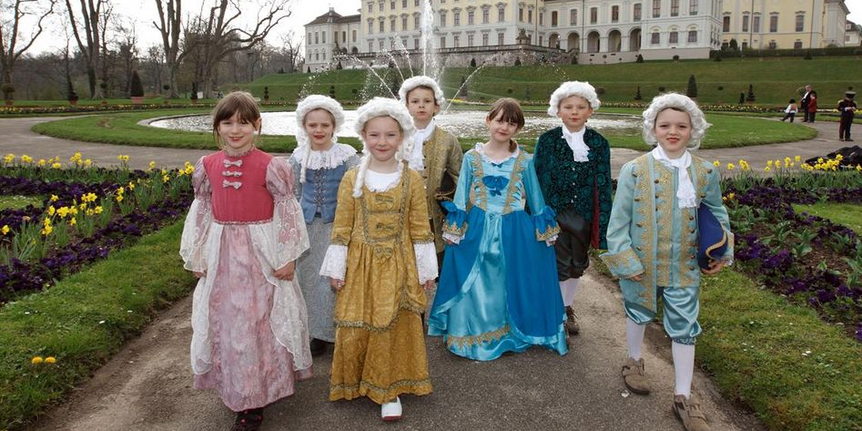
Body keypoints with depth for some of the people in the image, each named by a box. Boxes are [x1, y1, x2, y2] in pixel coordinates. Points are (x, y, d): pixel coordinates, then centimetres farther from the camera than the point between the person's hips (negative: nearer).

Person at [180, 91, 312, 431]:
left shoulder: (270, 166, -11)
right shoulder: (207, 166, 1)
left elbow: (287, 213, -7)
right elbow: (201, 212, 9)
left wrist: (287, 257, -8)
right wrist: (197, 257, 10)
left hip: (261, 253, -4)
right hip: (222, 256, 4)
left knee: (259, 320, 4)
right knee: (225, 320, 13)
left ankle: (254, 400, 21)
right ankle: (237, 388, 33)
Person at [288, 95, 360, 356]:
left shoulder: (347, 155, -8)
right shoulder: (299, 157, 1)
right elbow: (294, 195, 11)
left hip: (337, 224, -3)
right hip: (309, 225, 3)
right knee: (310, 276, 10)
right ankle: (319, 332, 25)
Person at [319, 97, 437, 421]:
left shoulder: (412, 179, -2)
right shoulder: (352, 179, -2)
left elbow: (420, 228, 1)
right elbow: (341, 228, 0)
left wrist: (426, 269, 2)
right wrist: (337, 269, -1)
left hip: (397, 266, 0)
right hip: (360, 265, 0)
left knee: (395, 328, 5)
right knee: (355, 328, 5)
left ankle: (388, 389, 22)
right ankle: (355, 382, 28)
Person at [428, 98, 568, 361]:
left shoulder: (524, 161, 1)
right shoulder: (472, 157, 0)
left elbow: (536, 200, 8)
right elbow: (461, 197, 3)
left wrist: (544, 230, 7)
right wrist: (454, 230, 0)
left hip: (514, 232, 0)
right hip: (478, 230, 0)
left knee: (510, 285, 8)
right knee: (476, 286, 4)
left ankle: (510, 333, 27)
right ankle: (476, 335, 21)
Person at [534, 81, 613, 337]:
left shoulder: (599, 144, -2)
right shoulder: (547, 141, -5)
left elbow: (604, 185, -1)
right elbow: (537, 179, -2)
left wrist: (603, 224, -4)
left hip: (584, 215, 2)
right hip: (555, 213, -2)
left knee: (578, 264, 15)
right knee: (559, 265, 3)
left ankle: (568, 306, 35)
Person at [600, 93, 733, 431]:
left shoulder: (705, 172, -3)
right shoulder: (635, 170, -12)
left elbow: (717, 214, 12)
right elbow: (619, 220, -10)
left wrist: (723, 253, 4)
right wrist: (624, 260, -13)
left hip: (684, 267, 2)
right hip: (642, 265, -2)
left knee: (684, 328, 8)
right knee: (639, 314, 20)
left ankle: (683, 397, 23)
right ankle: (634, 362, 49)